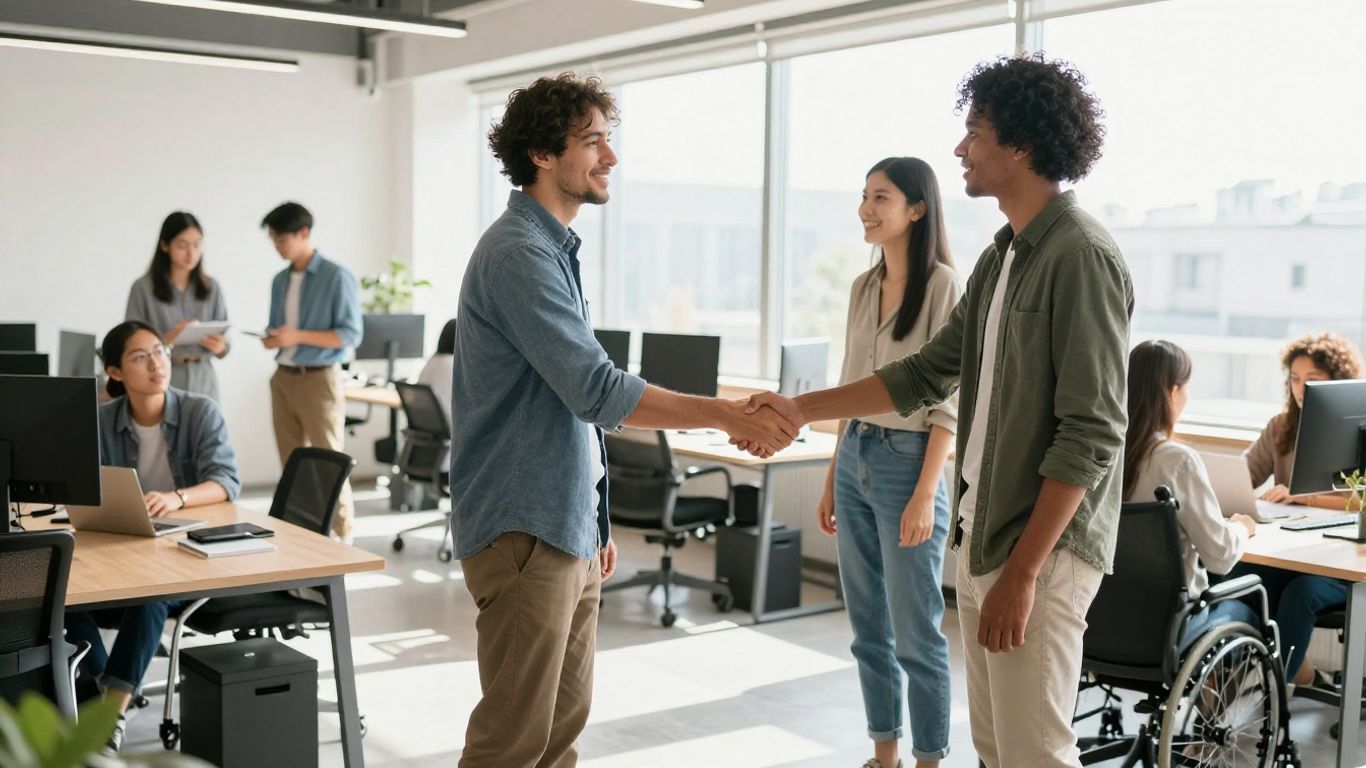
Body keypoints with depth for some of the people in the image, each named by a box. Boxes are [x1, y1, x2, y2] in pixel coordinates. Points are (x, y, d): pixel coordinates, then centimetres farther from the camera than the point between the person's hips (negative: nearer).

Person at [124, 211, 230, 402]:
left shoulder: (212, 288, 6)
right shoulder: (143, 288, -3)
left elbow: (223, 345, 8)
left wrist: (219, 346, -15)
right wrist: (167, 339, -22)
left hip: (203, 383, 2)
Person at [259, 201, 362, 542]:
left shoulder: (337, 277, -8)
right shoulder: (280, 281, 12)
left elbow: (351, 335, -12)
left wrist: (299, 336, -19)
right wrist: (271, 338, -5)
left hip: (319, 379, -6)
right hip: (283, 379, 6)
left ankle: (342, 538, 4)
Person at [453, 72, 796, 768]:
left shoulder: (556, 248, 16)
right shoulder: (519, 254, -16)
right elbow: (598, 391, -23)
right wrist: (727, 415, -20)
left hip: (569, 526, 10)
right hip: (524, 529, -10)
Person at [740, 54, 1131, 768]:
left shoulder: (1082, 257, -15)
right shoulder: (1002, 256, 13)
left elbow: (1091, 435, -19)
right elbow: (927, 373, 17)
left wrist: (1022, 571, -20)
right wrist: (801, 408, 11)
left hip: (1041, 547, -9)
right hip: (981, 534, 9)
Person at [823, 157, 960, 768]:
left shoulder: (943, 285, -10)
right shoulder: (864, 287, 10)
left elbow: (948, 403, -13)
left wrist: (925, 495, -17)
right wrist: (833, 477, 15)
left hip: (907, 461, -7)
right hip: (855, 460, 7)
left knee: (915, 634, 1)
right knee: (868, 628, 13)